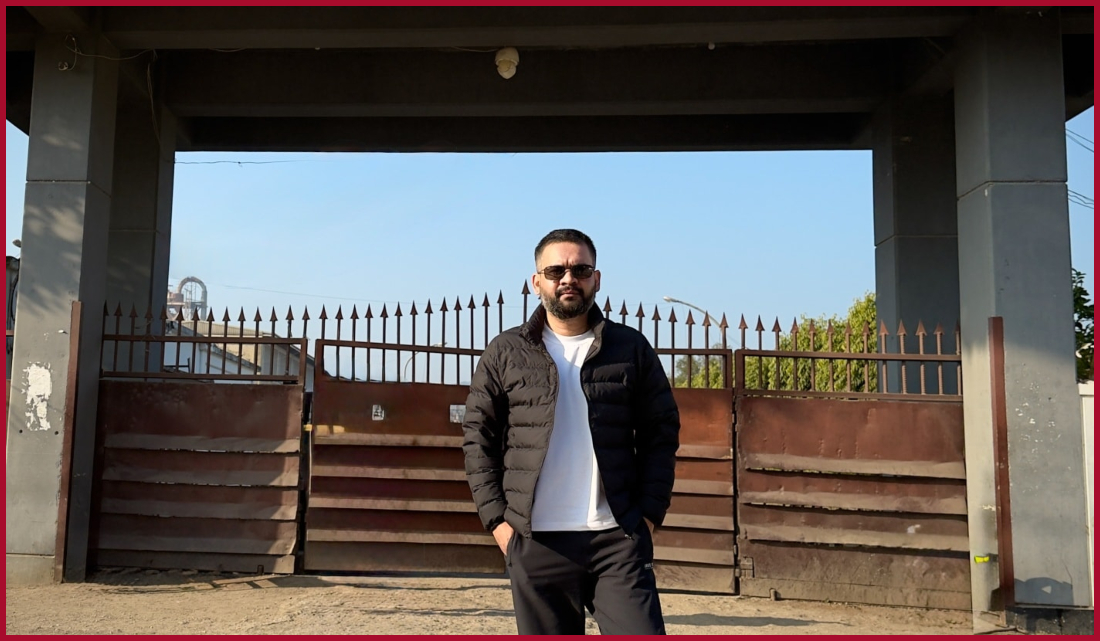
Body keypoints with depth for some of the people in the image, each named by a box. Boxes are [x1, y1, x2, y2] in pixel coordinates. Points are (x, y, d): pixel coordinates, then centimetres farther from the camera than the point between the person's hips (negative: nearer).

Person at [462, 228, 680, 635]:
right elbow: (478, 438, 7)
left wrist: (649, 511, -2)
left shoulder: (631, 348, 6)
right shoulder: (505, 354, 6)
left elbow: (661, 432, 8)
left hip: (617, 538, 0)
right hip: (535, 541, 1)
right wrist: (496, 517, -2)